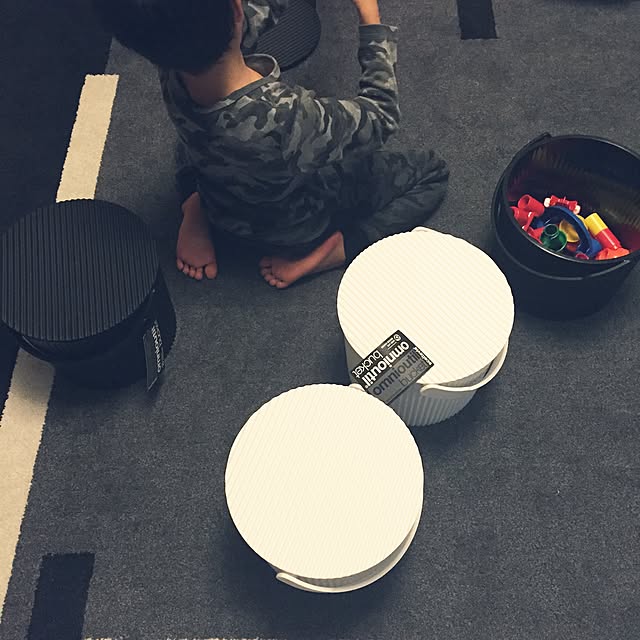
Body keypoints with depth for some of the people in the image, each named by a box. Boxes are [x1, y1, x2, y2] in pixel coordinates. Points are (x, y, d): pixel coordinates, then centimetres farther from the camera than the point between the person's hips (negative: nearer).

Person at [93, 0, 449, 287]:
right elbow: (382, 117, -22)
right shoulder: (292, 120, -44)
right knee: (433, 173, 11)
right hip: (300, 224, -4)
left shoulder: (173, 72, -29)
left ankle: (195, 215, 5)